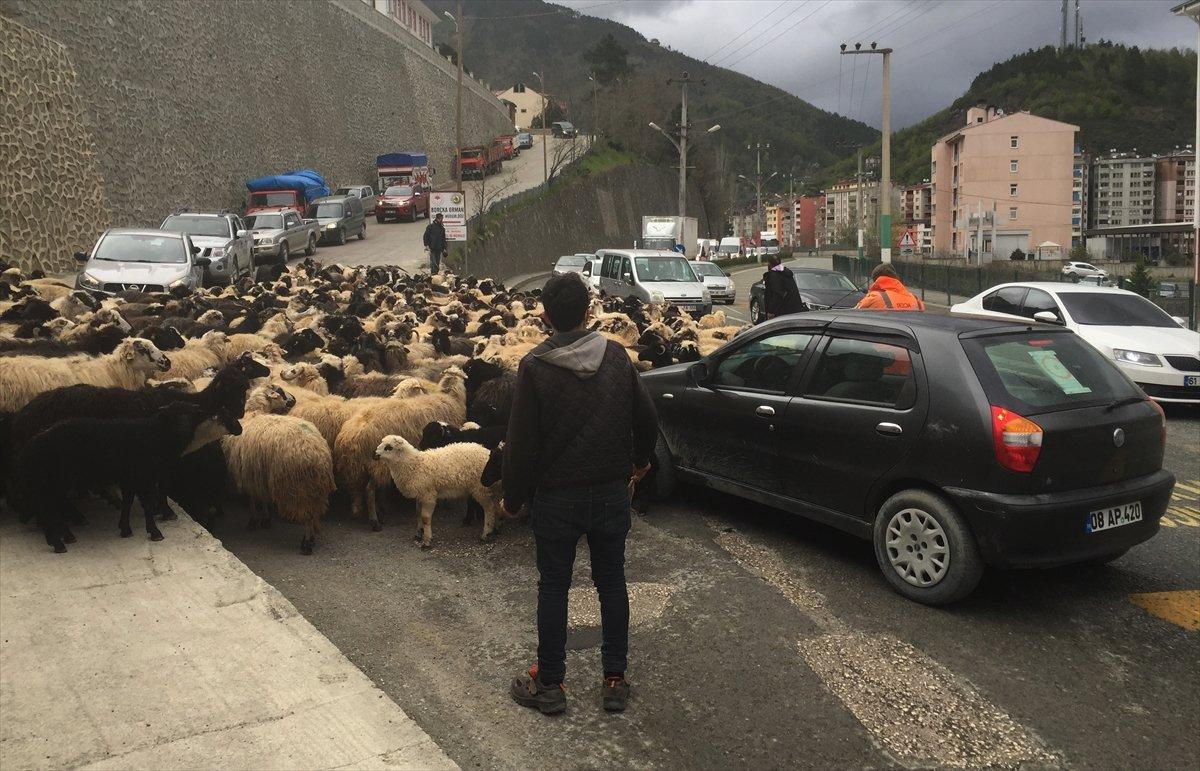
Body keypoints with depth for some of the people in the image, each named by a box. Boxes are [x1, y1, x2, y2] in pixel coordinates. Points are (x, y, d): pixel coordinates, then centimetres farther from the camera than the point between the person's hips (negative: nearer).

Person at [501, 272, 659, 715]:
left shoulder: (534, 367, -14)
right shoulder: (616, 356, -4)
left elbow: (521, 442, -13)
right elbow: (647, 420, 5)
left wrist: (513, 498, -1)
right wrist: (640, 461, 23)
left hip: (556, 498, -3)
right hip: (612, 492, 3)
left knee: (553, 587, 10)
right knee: (612, 582, 14)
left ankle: (549, 684, 19)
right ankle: (615, 680, 22)